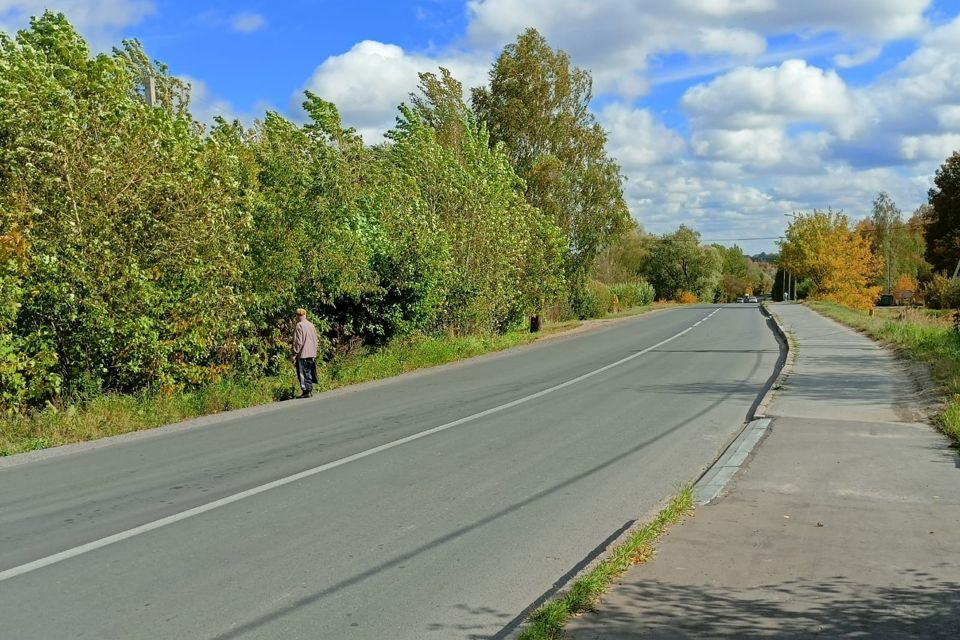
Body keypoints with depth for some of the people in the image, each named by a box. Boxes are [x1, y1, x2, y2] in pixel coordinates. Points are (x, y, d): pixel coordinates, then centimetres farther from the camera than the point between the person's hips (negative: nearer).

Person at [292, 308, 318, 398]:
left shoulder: (299, 325, -12)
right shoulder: (311, 325, 10)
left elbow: (298, 341, -14)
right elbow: (315, 340, 14)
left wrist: (295, 354, -9)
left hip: (302, 354, -7)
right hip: (311, 354, 7)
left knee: (303, 373, -1)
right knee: (309, 373, 15)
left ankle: (306, 391, -2)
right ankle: (310, 390, 18)